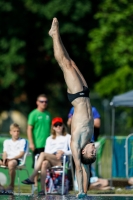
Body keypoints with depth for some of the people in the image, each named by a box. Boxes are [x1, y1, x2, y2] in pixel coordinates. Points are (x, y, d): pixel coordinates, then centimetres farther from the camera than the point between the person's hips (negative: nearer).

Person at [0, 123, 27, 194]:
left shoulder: (23, 141, 8)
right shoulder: (6, 141, 23)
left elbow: (21, 154, -1)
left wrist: (11, 158, -15)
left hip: (17, 160, -5)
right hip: (7, 160, 5)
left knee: (11, 163, -41)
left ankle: (11, 185, -26)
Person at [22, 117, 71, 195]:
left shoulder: (68, 137, 18)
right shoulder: (49, 139, 29)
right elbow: (47, 151, 14)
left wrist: (63, 152, -11)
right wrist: (54, 154, -7)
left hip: (62, 161, -3)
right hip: (50, 160, 3)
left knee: (43, 154, -31)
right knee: (44, 163, -37)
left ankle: (32, 178, -38)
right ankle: (43, 189, -45)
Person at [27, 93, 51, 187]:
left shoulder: (48, 114, 11)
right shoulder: (34, 114, -4)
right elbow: (29, 129, -6)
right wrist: (31, 143, -12)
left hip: (48, 144, 5)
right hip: (37, 144, -5)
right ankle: (36, 183, 11)